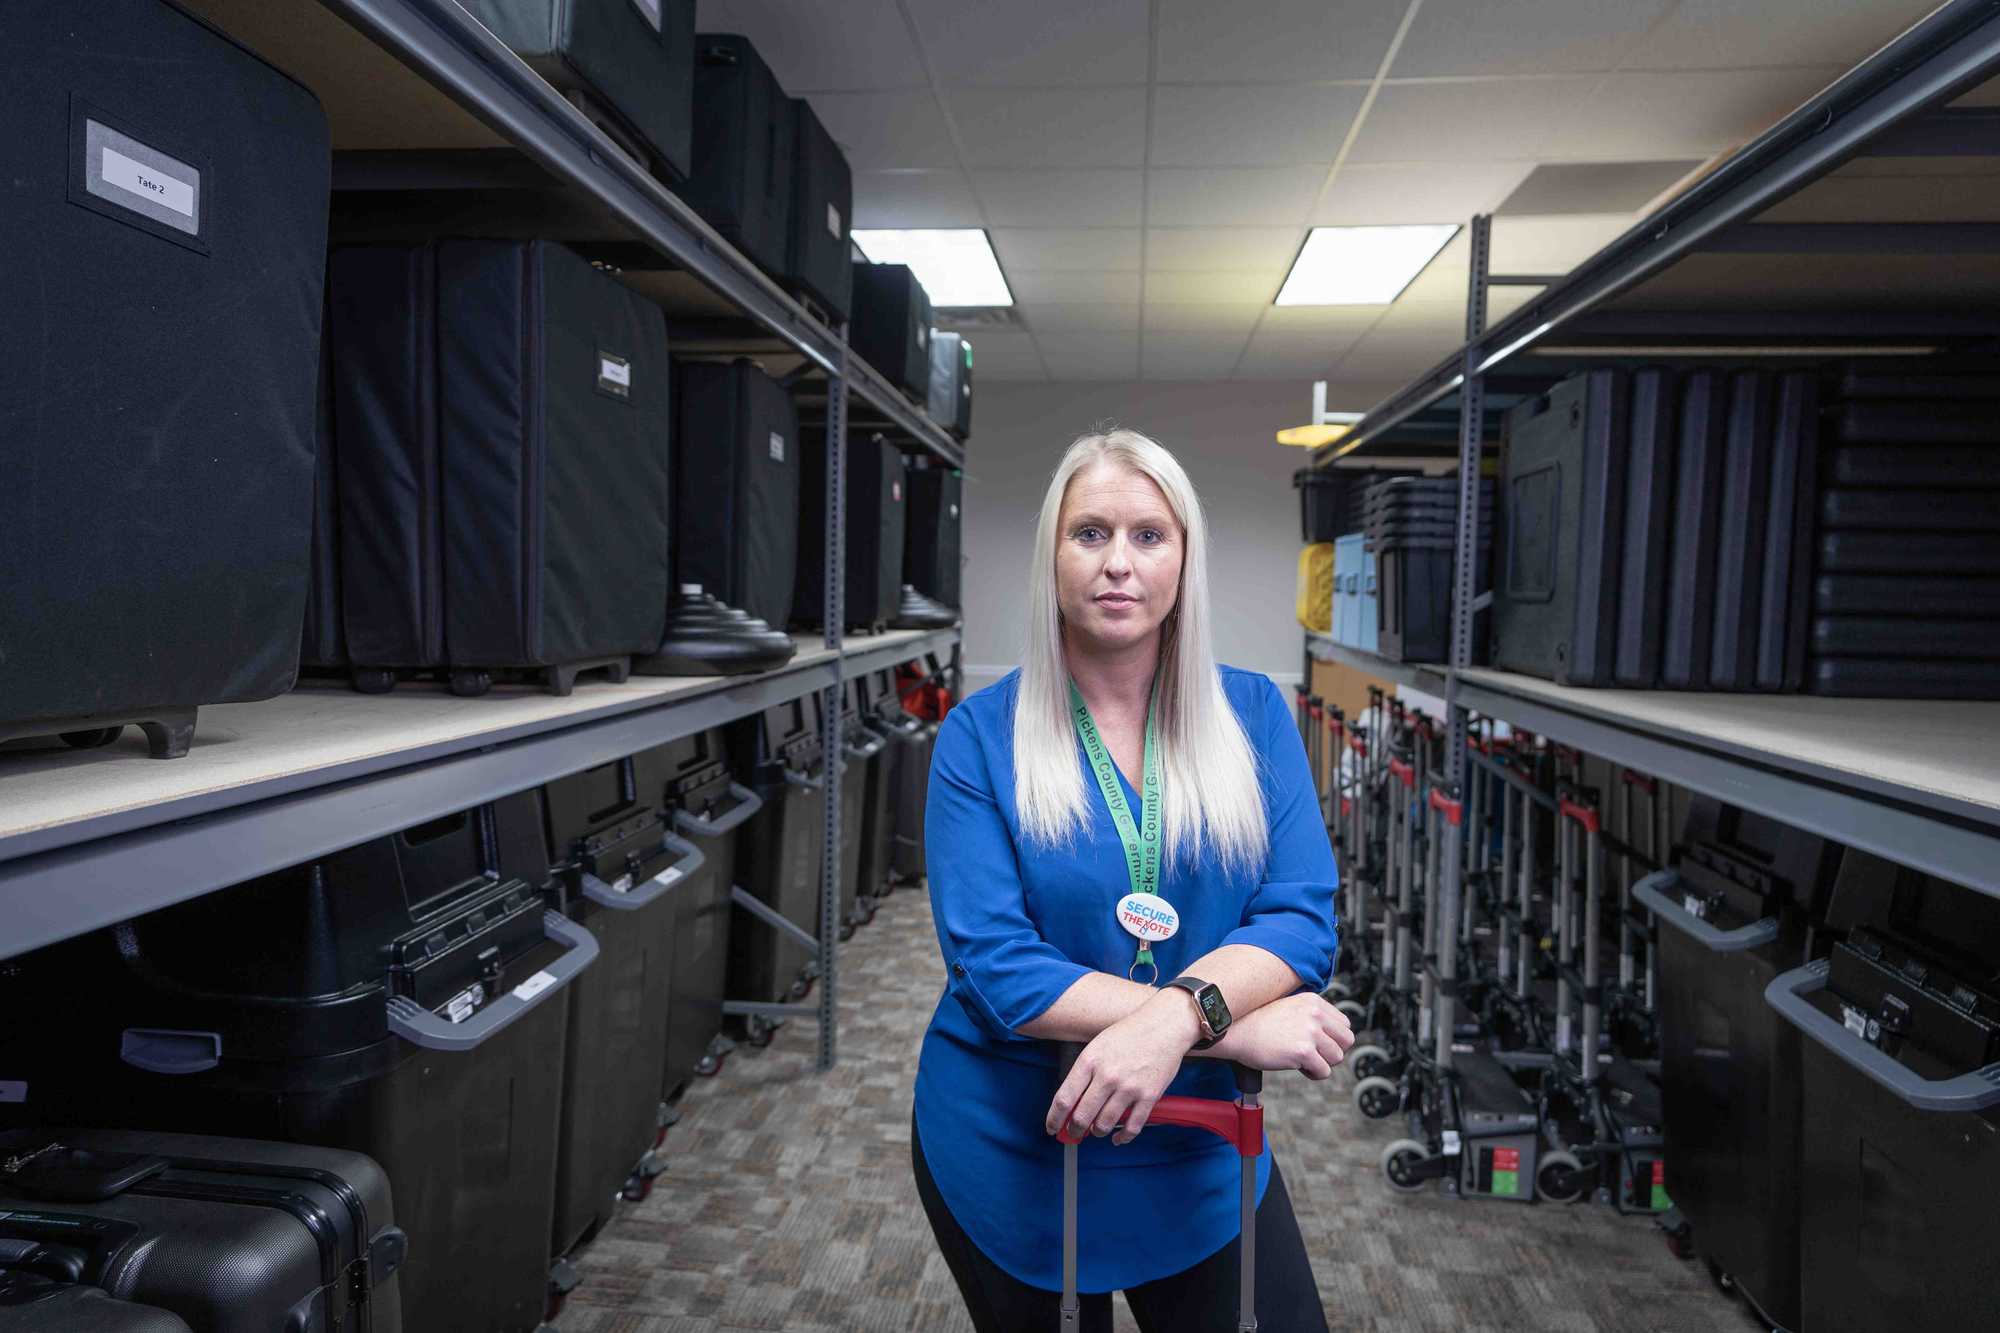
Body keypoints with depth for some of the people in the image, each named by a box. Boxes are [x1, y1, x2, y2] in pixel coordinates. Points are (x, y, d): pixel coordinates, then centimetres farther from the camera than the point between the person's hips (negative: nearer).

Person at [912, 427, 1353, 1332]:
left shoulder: (1253, 714, -5)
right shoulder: (981, 736, -12)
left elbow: (1302, 918, -11)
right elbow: (992, 962, -20)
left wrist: (1175, 1018, -31)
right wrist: (1236, 1028, -27)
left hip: (1197, 1151, 2)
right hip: (1011, 1154, -1)